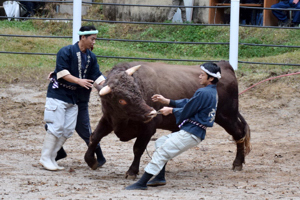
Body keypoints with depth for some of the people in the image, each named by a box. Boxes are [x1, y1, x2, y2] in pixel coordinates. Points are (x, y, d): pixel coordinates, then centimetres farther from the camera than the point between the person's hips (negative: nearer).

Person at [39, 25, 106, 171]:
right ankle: (45, 158, -3)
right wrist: (79, 81, -29)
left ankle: (51, 158, 10)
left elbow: (97, 76, 6)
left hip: (73, 98, 7)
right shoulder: (66, 52, -13)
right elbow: (62, 72, -20)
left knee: (68, 130, 2)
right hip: (58, 94, -7)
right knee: (56, 127, -11)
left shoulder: (91, 57, 8)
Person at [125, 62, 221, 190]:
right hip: (190, 131, 11)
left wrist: (171, 110, 1)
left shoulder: (203, 93, -18)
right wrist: (167, 101, 16)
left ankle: (142, 183, -13)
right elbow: (188, 103, 18)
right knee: (160, 142, 23)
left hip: (191, 134, -11)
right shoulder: (212, 92, 13)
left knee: (162, 152, -12)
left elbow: (187, 111, -16)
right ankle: (160, 178, 21)